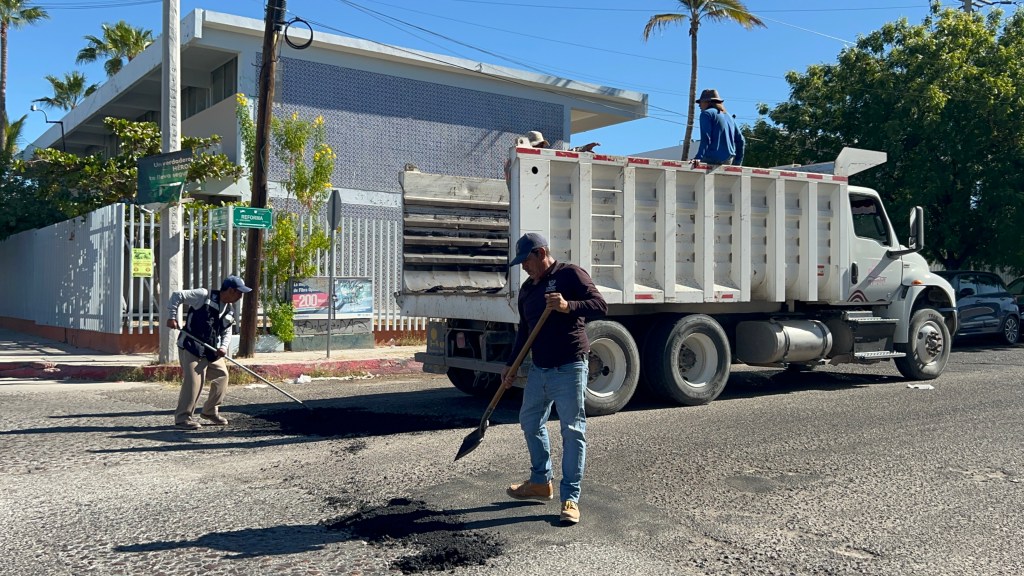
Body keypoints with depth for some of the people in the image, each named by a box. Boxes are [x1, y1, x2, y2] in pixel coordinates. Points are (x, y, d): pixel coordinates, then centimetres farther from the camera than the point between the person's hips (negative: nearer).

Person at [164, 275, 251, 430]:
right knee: (193, 380, -15)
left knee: (221, 376, 10)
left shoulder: (228, 310, 10)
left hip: (211, 350, 8)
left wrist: (223, 347, -5)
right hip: (191, 347, -8)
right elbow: (177, 295, -10)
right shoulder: (203, 295, -12)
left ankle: (210, 412, 25)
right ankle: (182, 417, -4)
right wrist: (172, 317, -16)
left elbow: (227, 331, 13)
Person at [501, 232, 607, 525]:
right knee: (530, 423, 17)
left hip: (569, 369, -8)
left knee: (572, 431, -3)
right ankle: (541, 482, 35)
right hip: (538, 370, 8)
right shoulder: (527, 288, 14)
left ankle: (570, 498, 3)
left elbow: (600, 306, -16)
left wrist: (567, 306, -31)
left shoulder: (570, 274, -8)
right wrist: (511, 365, 15)